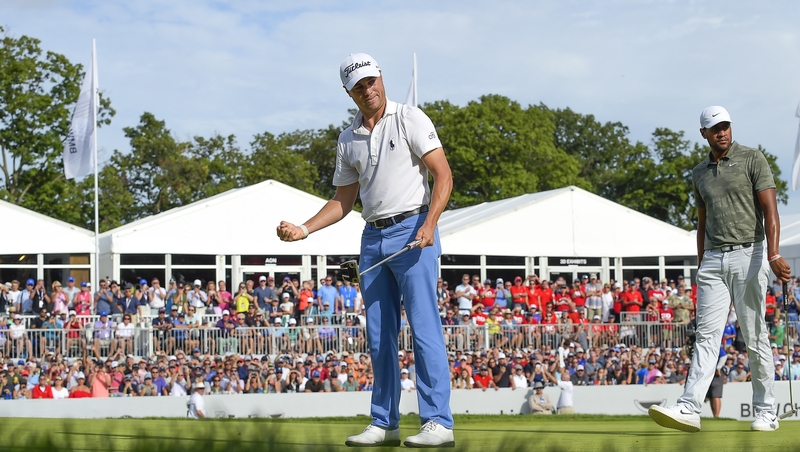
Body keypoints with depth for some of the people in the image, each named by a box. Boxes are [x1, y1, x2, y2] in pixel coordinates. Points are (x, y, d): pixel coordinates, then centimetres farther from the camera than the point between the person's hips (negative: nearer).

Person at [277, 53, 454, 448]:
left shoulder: (410, 120, -3)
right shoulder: (348, 140, 14)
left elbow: (443, 175, -9)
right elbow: (344, 200, 20)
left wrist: (429, 224, -22)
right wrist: (304, 229, 7)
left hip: (412, 230, -6)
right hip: (373, 238, 6)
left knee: (424, 327, -11)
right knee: (379, 335, 7)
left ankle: (438, 422, -11)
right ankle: (385, 424, 13)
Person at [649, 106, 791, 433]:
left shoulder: (752, 159, -2)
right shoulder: (699, 173, 15)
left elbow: (770, 210, -10)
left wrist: (774, 255, -23)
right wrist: (701, 268, 18)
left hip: (748, 255, -4)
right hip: (713, 260, 5)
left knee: (754, 338, 0)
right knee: (706, 334, -6)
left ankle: (766, 412, 9)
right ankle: (689, 409, -16)